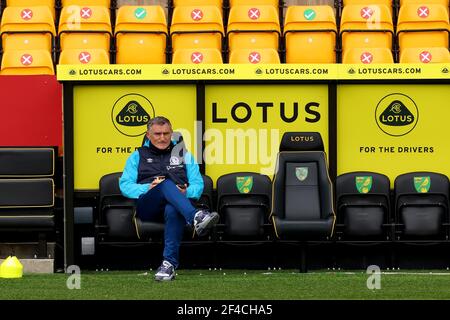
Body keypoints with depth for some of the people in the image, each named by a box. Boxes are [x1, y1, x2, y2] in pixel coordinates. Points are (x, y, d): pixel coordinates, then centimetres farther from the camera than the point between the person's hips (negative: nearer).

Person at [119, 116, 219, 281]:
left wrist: (186, 192, -8)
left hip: (175, 206, 1)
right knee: (166, 184, -36)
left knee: (172, 210, -40)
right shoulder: (138, 156, 24)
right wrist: (147, 188, -9)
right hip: (147, 207, -1)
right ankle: (196, 217, -61)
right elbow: (125, 185, 11)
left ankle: (169, 263, -48)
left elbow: (198, 184, 17)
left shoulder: (184, 154, 27)